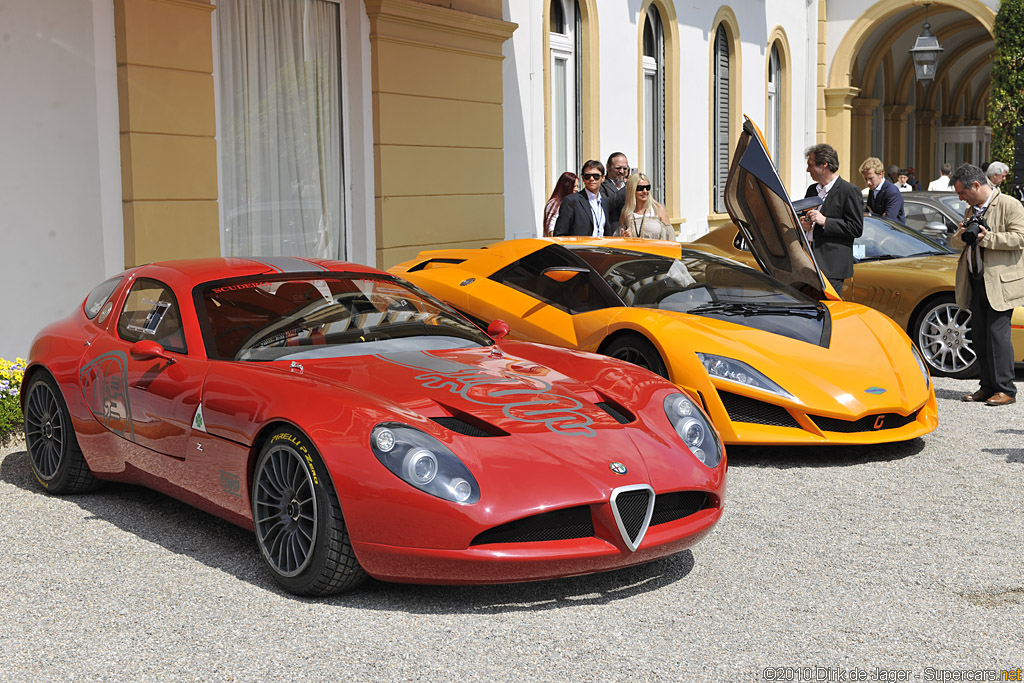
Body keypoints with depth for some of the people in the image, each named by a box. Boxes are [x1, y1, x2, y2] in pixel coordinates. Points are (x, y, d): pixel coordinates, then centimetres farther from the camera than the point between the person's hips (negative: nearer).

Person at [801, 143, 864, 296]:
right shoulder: (812, 190, 19)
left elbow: (857, 228, -10)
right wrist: (804, 225, 7)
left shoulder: (849, 191, -5)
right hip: (810, 262, 7)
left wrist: (825, 221, -17)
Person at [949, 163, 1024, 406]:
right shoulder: (971, 211, 20)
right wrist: (961, 235, -1)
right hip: (976, 283, 8)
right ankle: (988, 387, 15)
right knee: (979, 338, 8)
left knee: (997, 334, -10)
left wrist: (987, 238, -19)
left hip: (1000, 283, -8)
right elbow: (954, 243, 21)